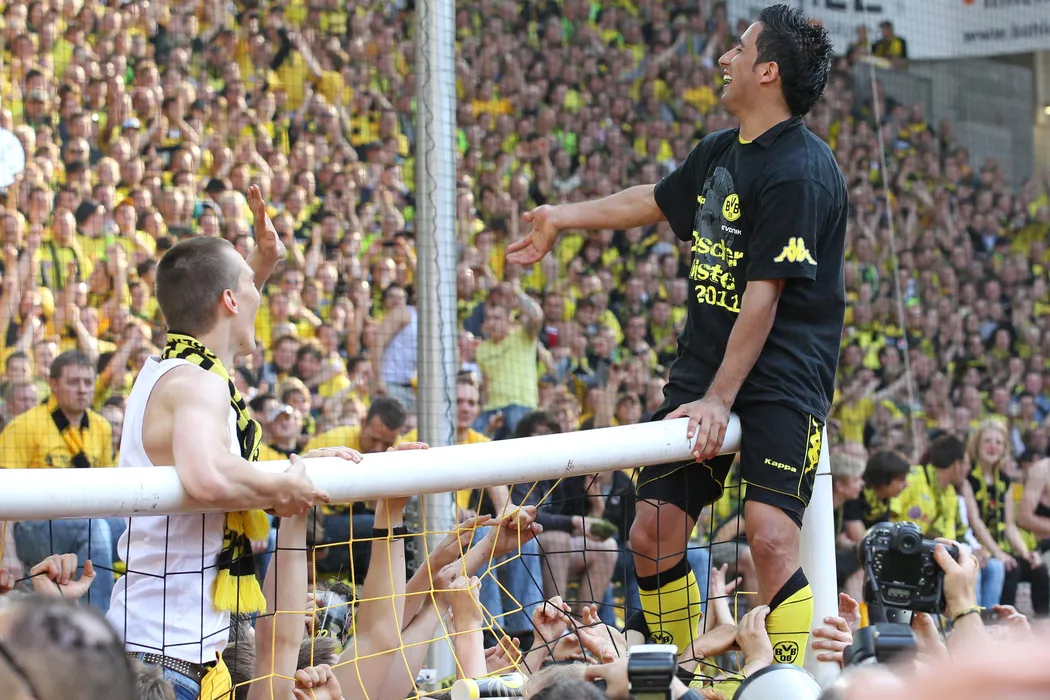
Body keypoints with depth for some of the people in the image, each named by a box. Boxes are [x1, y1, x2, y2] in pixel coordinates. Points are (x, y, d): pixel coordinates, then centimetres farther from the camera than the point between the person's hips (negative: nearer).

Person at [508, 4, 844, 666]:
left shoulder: (799, 172, -15)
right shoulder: (719, 152, 12)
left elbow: (764, 297, -19)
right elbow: (654, 200, 32)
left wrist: (719, 400, -22)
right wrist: (561, 218, 44)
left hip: (780, 379, -8)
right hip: (701, 365, 8)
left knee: (770, 538, -23)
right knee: (652, 538, 2)